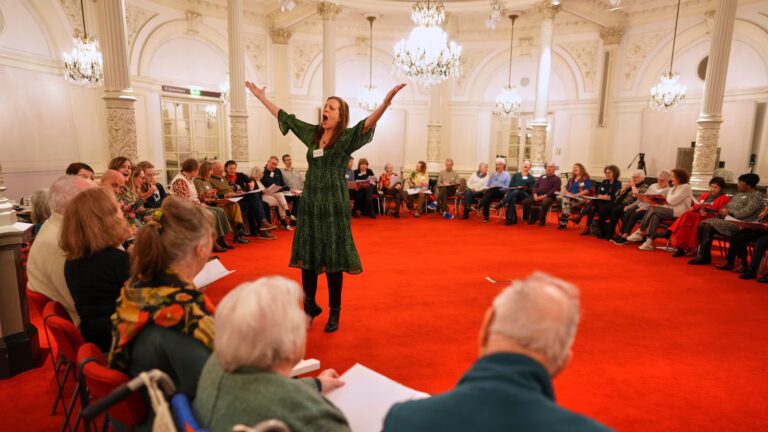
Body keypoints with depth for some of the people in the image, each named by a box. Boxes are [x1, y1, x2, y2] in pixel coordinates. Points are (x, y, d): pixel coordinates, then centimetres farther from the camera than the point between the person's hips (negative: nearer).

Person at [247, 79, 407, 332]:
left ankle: (335, 312, 15)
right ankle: (310, 306, 28)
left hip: (334, 203, -5)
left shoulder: (346, 138, -5)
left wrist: (387, 101, -39)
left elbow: (368, 122, -23)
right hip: (310, 201, 5)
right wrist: (260, 96, 26)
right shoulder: (312, 133, 11)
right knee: (307, 254, 10)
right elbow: (284, 117, 20)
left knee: (332, 258, 1)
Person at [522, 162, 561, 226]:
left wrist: (544, 196, -18)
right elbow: (535, 186, 17)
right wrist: (535, 194, -4)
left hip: (548, 196, -5)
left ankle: (542, 220, -16)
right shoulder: (542, 177, 23)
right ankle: (533, 217, -3)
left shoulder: (557, 178, 6)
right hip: (537, 195, 5)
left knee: (544, 203, -40)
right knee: (525, 201, -18)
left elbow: (555, 190, -7)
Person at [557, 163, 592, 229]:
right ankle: (566, 218, -38)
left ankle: (563, 222, -33)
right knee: (564, 199, -31)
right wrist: (568, 193, -2)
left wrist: (576, 195, -17)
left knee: (567, 202, -33)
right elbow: (565, 189, 22)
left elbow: (587, 191, -6)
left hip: (580, 199, -5)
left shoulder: (586, 179, 5)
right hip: (570, 197, 5)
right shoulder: (571, 179, 24)